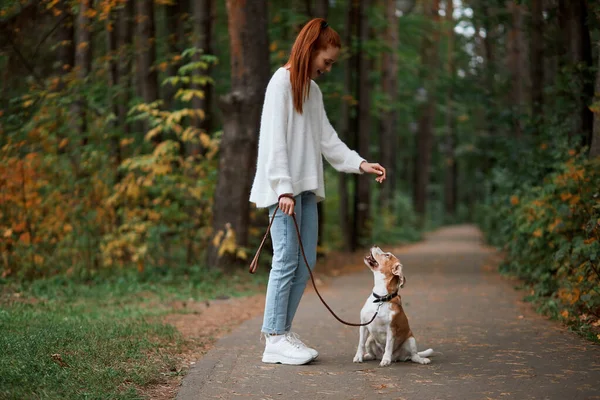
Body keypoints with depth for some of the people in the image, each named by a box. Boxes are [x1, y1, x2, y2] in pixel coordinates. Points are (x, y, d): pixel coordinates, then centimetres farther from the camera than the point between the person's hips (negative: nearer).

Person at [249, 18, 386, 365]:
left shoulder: (313, 90, 18)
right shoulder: (282, 82, -7)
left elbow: (327, 139, 18)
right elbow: (275, 139, -13)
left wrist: (361, 164, 7)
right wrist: (283, 187, -19)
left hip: (306, 187, 9)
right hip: (285, 188, -9)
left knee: (306, 261, 6)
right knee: (286, 260, -10)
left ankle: (284, 332, 12)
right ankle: (275, 340, -6)